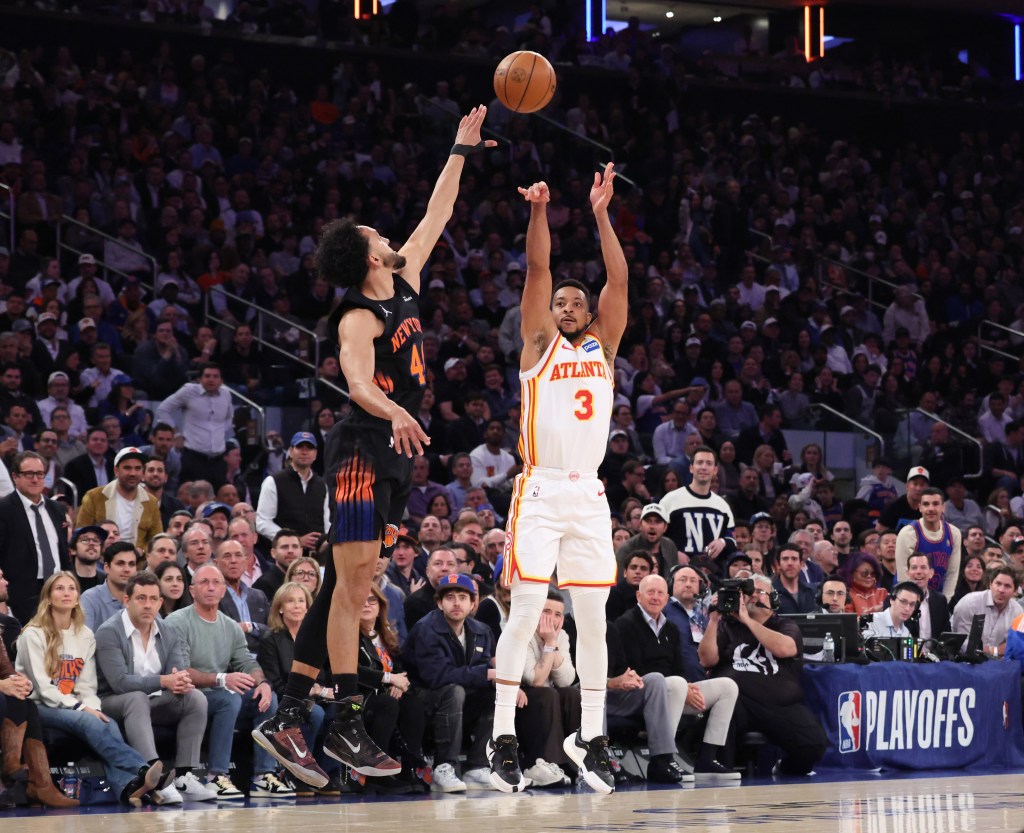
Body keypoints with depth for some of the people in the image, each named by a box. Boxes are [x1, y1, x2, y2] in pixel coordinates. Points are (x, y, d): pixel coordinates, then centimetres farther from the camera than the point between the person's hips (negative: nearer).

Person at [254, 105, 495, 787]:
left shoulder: (406, 284, 14)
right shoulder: (359, 318, -11)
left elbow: (436, 218, 23)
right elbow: (358, 383, -28)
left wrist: (460, 152, 24)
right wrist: (394, 411, -48)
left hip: (396, 455, 9)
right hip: (364, 451, -9)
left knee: (344, 587, 6)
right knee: (354, 584, -9)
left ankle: (287, 719, 6)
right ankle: (347, 724, -9)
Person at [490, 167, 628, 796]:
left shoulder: (603, 346, 15)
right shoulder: (540, 342, 7)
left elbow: (619, 279, 5)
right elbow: (538, 270, -5)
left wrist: (601, 214, -2)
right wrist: (539, 212, -17)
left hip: (589, 496, 4)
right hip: (541, 492, -4)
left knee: (593, 618, 4)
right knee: (526, 612, -8)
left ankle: (591, 739, 11)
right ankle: (504, 738, -6)